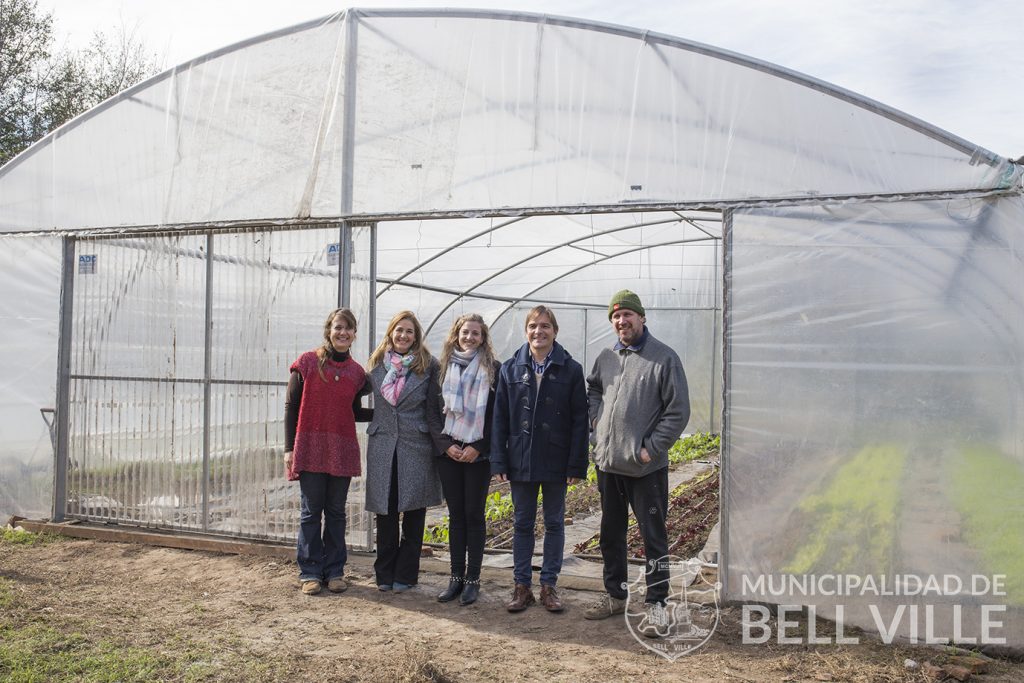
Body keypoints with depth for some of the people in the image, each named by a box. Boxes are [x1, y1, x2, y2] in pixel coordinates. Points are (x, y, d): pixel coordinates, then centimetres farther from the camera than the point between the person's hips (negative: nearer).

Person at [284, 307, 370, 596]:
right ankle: (310, 572, 13)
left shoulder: (356, 372, 8)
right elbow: (291, 407, -1)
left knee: (336, 512, 9)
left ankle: (334, 570, 18)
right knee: (311, 511, 3)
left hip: (342, 451, 3)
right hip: (311, 448, -3)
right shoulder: (307, 362, -1)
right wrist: (289, 448, -5)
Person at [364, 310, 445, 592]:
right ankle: (384, 574, 18)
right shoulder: (377, 365, 9)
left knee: (413, 513, 3)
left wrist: (441, 446, -3)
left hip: (416, 446, -2)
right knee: (385, 512, 6)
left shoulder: (428, 366, 1)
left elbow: (435, 410, 0)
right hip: (382, 446, 2)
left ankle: (405, 575, 14)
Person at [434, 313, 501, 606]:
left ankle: (472, 579, 9)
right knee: (456, 515, 8)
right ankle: (456, 577, 15)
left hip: (478, 453, -3)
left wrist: (479, 447, -11)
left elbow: (497, 414, -4)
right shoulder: (444, 367, 8)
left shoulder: (493, 369, -1)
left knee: (474, 515, 1)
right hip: (449, 451, 3)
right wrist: (446, 444, -4)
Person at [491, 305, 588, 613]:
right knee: (523, 524, 10)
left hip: (555, 462, -1)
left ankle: (549, 585, 21)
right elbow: (500, 418, 2)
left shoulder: (570, 369, -2)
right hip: (521, 461, 1)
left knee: (554, 523, 10)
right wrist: (499, 462, -4)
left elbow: (579, 420, -4)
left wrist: (576, 464, -9)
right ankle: (522, 586, 20)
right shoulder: (510, 369, 3)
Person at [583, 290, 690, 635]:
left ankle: (655, 604, 15)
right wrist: (596, 421, 10)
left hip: (646, 467, -6)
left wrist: (651, 448, -13)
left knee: (653, 536, 2)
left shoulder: (664, 358, -9)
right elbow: (592, 389, 27)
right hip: (608, 463, 6)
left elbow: (678, 411, -10)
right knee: (611, 535, 16)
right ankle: (615, 596, 31)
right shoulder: (605, 358, 8)